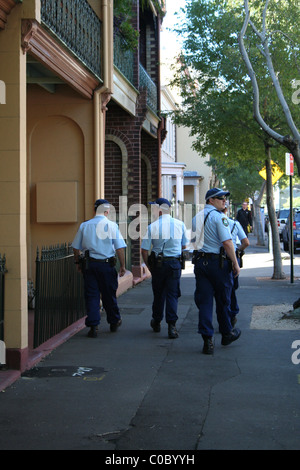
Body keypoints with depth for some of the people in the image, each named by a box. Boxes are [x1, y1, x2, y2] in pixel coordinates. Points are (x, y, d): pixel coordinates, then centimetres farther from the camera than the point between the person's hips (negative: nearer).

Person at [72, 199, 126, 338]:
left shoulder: (84, 226, 4)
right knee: (109, 295, 12)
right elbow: (120, 248, -7)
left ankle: (93, 326, -1)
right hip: (107, 264, -1)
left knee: (91, 295, 4)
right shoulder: (112, 225, -4)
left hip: (89, 264, 2)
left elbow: (76, 248, 7)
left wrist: (78, 262, 20)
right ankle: (114, 322, 28)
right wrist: (122, 266, 0)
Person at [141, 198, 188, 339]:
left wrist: (149, 265, 8)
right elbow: (184, 246, 10)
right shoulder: (180, 224, 1)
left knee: (158, 294, 13)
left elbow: (144, 250, -6)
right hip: (175, 263, 1)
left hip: (157, 264, 0)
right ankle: (171, 326, -7)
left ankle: (156, 323, 28)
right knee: (172, 294, 2)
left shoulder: (152, 226, -7)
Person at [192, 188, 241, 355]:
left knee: (204, 301, 4)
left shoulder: (196, 218, 12)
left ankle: (208, 340, 1)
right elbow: (227, 242, -18)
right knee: (223, 300, 11)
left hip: (200, 261, 6)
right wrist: (235, 263, -12)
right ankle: (227, 334, 27)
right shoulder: (219, 216, -12)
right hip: (219, 262, -6)